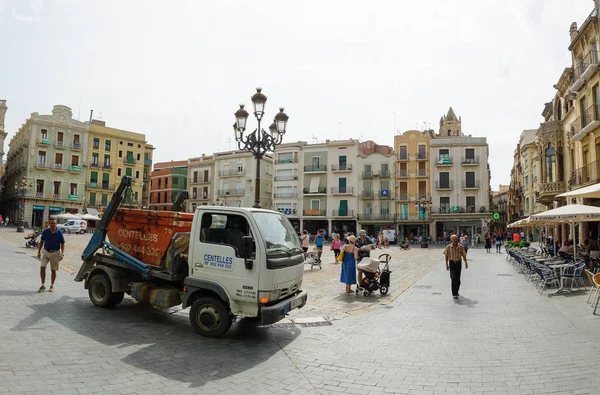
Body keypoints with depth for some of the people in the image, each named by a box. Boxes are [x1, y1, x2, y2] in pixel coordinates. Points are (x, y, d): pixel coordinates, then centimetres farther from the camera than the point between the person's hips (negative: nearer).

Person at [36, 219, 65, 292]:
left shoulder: (59, 233, -11)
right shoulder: (45, 231, -5)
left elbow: (62, 244, -5)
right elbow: (42, 242, 7)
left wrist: (62, 254, -16)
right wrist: (39, 252, 5)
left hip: (55, 253, -2)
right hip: (45, 252, 2)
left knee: (53, 270, 7)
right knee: (42, 268, -9)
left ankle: (52, 286, 22)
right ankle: (43, 285, 5)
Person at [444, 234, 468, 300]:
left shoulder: (460, 246, -2)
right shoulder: (448, 247, -5)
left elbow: (463, 255, 5)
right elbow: (446, 256, 3)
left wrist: (466, 262, -2)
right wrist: (446, 264, 2)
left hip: (458, 263, 2)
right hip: (452, 263, -2)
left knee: (458, 279, 9)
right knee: (453, 278, -11)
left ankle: (456, 291, 30)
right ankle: (454, 294, -9)